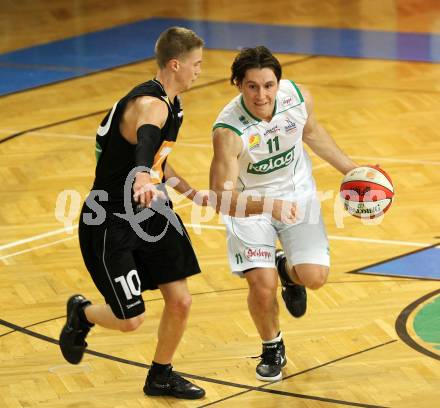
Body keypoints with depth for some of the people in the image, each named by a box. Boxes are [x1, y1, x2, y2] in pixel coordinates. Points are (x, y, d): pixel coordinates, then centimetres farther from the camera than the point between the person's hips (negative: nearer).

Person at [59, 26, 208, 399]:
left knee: (180, 302, 4)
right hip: (111, 225, -9)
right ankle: (81, 314, 29)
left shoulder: (172, 105, 7)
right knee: (131, 319, -5)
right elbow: (144, 146, -49)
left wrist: (189, 191, 23)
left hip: (151, 214, 9)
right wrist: (143, 181, -68)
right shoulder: (150, 105, -25)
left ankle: (161, 377, 27)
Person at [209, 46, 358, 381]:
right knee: (262, 285, -16)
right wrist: (268, 205, -55)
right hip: (248, 202, -3)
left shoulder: (298, 97, -21)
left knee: (314, 276, -12)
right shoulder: (228, 132, -34)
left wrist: (352, 170, 8)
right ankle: (272, 350, 17)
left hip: (296, 193, 3)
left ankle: (288, 272, 28)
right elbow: (222, 198, -38)